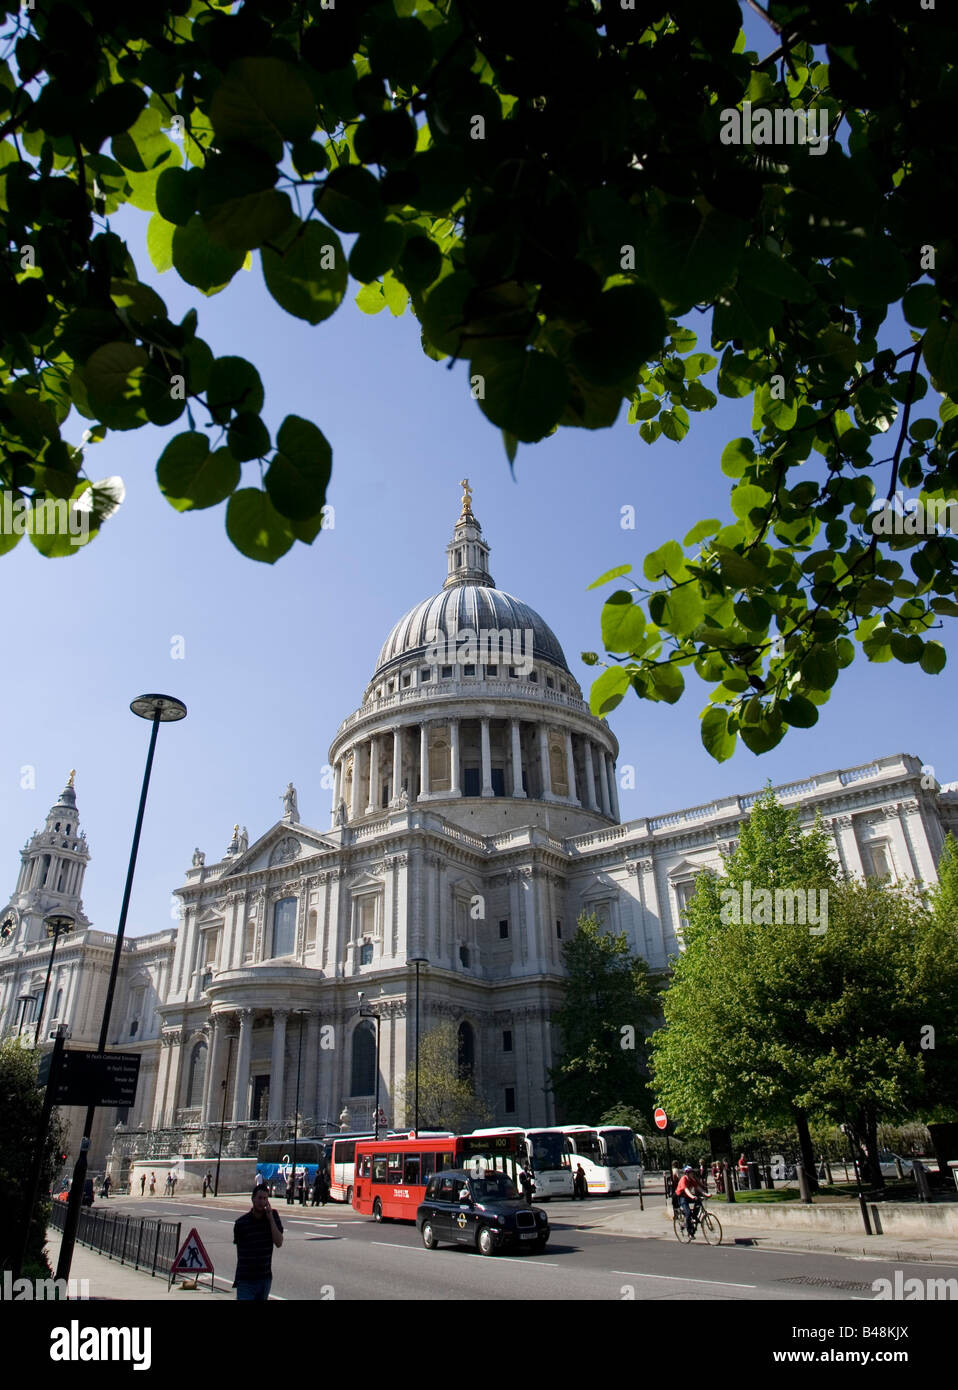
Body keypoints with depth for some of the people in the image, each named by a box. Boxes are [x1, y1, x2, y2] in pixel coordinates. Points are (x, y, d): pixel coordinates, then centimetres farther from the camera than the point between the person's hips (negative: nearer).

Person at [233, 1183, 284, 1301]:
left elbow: (279, 1243, -10)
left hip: (265, 1278, 3)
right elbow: (239, 1249, 5)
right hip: (245, 1279, -3)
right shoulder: (241, 1223, -9)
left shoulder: (273, 1216, -2)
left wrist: (271, 1218, -17)